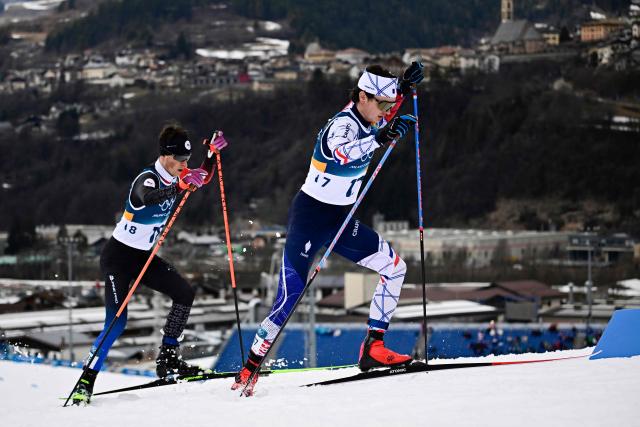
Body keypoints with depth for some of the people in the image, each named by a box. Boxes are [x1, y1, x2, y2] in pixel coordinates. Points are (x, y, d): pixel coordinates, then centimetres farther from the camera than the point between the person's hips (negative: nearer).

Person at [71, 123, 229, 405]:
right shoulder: (147, 179, -24)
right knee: (117, 320, -19)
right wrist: (182, 184, -61)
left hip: (144, 256, 8)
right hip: (119, 256, -8)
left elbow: (202, 178, 15)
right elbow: (149, 197, -47)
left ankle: (167, 359, 8)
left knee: (184, 294, -1)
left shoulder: (175, 176, 0)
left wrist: (212, 152, -3)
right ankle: (86, 381, -14)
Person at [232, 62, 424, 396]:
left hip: (341, 220, 8)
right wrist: (378, 139, -60)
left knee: (394, 267, 0)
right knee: (290, 298, -11)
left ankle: (373, 349, 1)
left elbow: (387, 111, 27)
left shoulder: (366, 120, 1)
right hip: (310, 217, -8)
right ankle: (250, 368, 2)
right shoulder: (342, 126, -23)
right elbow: (342, 153, -47)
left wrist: (404, 86, 10)